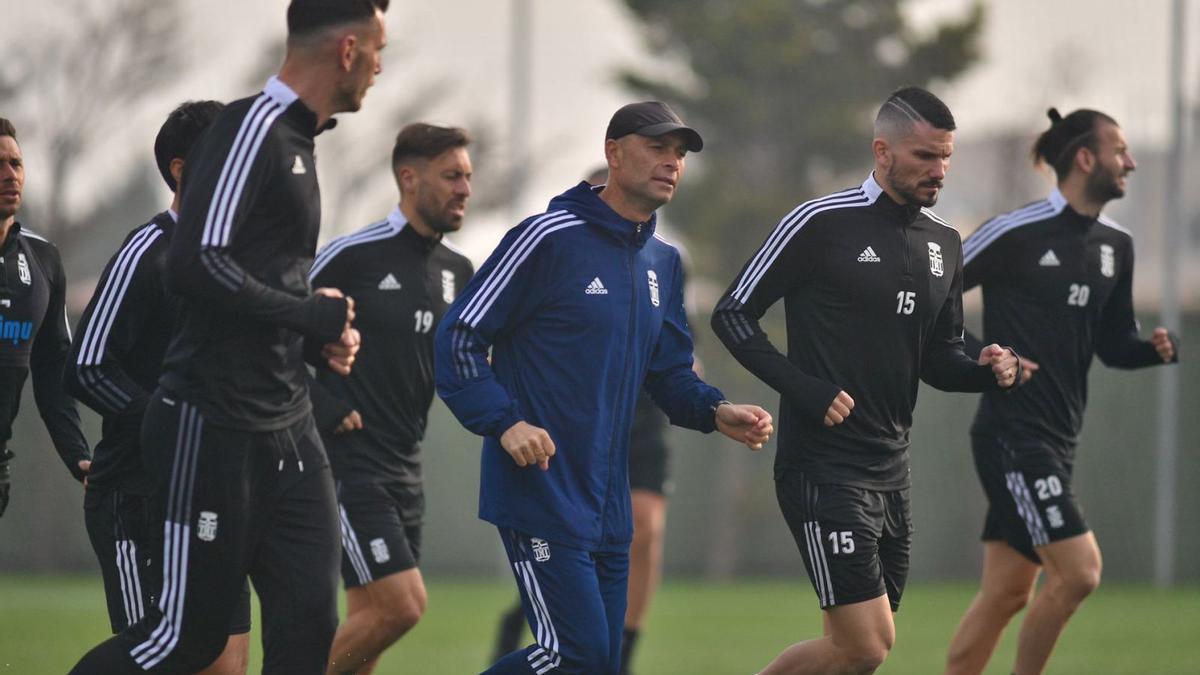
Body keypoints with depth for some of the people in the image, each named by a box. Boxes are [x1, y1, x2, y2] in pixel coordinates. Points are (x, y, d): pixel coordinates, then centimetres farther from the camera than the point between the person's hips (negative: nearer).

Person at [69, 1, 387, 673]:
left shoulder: (295, 140, 14)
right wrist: (314, 317, -15)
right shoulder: (251, 128, -14)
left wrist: (321, 339, 5)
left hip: (288, 430, 9)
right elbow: (196, 265, -24)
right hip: (218, 430, -9)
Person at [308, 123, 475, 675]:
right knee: (401, 605, -17)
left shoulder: (457, 271, 11)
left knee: (369, 622, 7)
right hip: (348, 462, -8)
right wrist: (325, 409, -13)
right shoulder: (354, 255, -11)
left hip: (404, 470, 8)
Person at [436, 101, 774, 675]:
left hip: (608, 507, 8)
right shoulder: (550, 239, -11)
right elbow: (458, 336, -9)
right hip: (539, 492, -8)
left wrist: (715, 412, 3)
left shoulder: (663, 263, 14)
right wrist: (504, 422, -20)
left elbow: (669, 371, 23)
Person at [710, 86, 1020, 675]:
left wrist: (985, 371, -2)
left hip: (891, 470, 8)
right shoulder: (822, 224, -8)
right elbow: (733, 314, -5)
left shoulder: (943, 244, 13)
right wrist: (805, 390, -16)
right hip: (823, 467, -8)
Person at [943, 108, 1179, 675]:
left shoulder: (1115, 246, 12)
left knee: (1005, 593, 9)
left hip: (1058, 438, 8)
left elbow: (1112, 345, 18)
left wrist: (1156, 348, -3)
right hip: (1012, 433, -8)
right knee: (1078, 571, -15)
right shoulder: (1016, 233, -11)